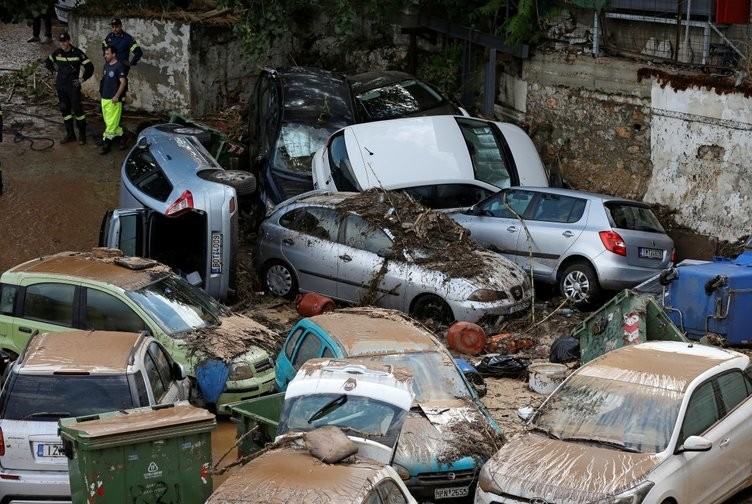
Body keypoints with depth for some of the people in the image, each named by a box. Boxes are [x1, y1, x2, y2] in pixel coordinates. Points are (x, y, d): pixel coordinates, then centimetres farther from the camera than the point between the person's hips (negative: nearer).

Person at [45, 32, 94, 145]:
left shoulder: (77, 53, -8)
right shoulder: (57, 53, 5)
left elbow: (90, 67, -6)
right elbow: (47, 62, 24)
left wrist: (82, 79, -8)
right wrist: (54, 68, 11)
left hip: (73, 86, -5)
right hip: (60, 86, 5)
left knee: (77, 109, -7)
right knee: (65, 110, 9)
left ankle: (82, 135, 2)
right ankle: (70, 134, 18)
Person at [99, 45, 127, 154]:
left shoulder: (119, 66, -14)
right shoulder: (106, 65, 10)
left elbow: (123, 82, -17)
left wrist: (117, 96, -21)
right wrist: (101, 91, 16)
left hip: (113, 100, -9)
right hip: (104, 98, 9)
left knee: (111, 123, -4)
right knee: (108, 122, 14)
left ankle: (106, 144, 1)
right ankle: (121, 136, 28)